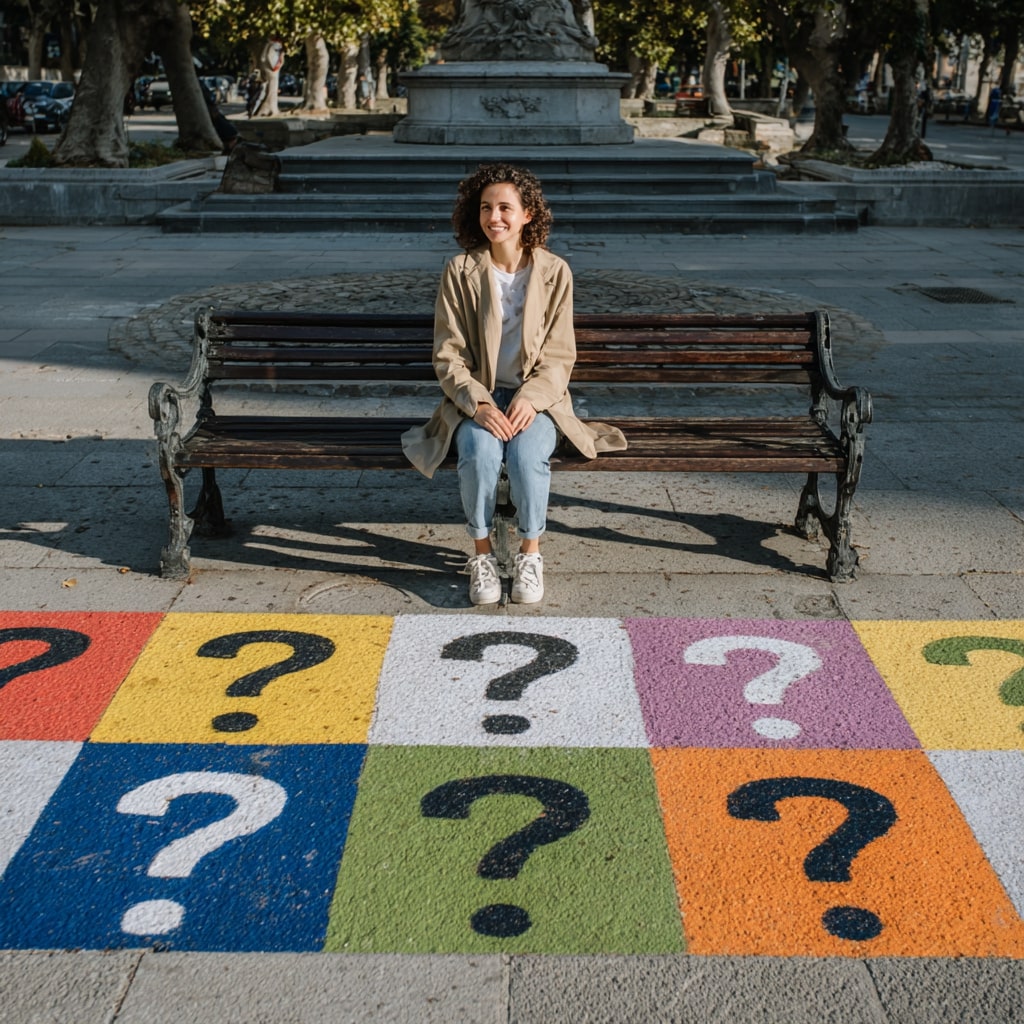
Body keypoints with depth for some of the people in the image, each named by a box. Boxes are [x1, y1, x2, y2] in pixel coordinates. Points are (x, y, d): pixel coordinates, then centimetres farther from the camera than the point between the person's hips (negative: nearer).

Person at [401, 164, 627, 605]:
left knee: (528, 457, -30)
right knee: (480, 454, -31)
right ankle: (481, 554, -11)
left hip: (534, 396, 0)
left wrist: (530, 399, -19)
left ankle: (530, 553, -8)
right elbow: (448, 354, -4)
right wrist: (479, 404, -20)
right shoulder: (459, 271, -4)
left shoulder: (554, 272, -4)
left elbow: (558, 354, -2)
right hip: (475, 395, 0)